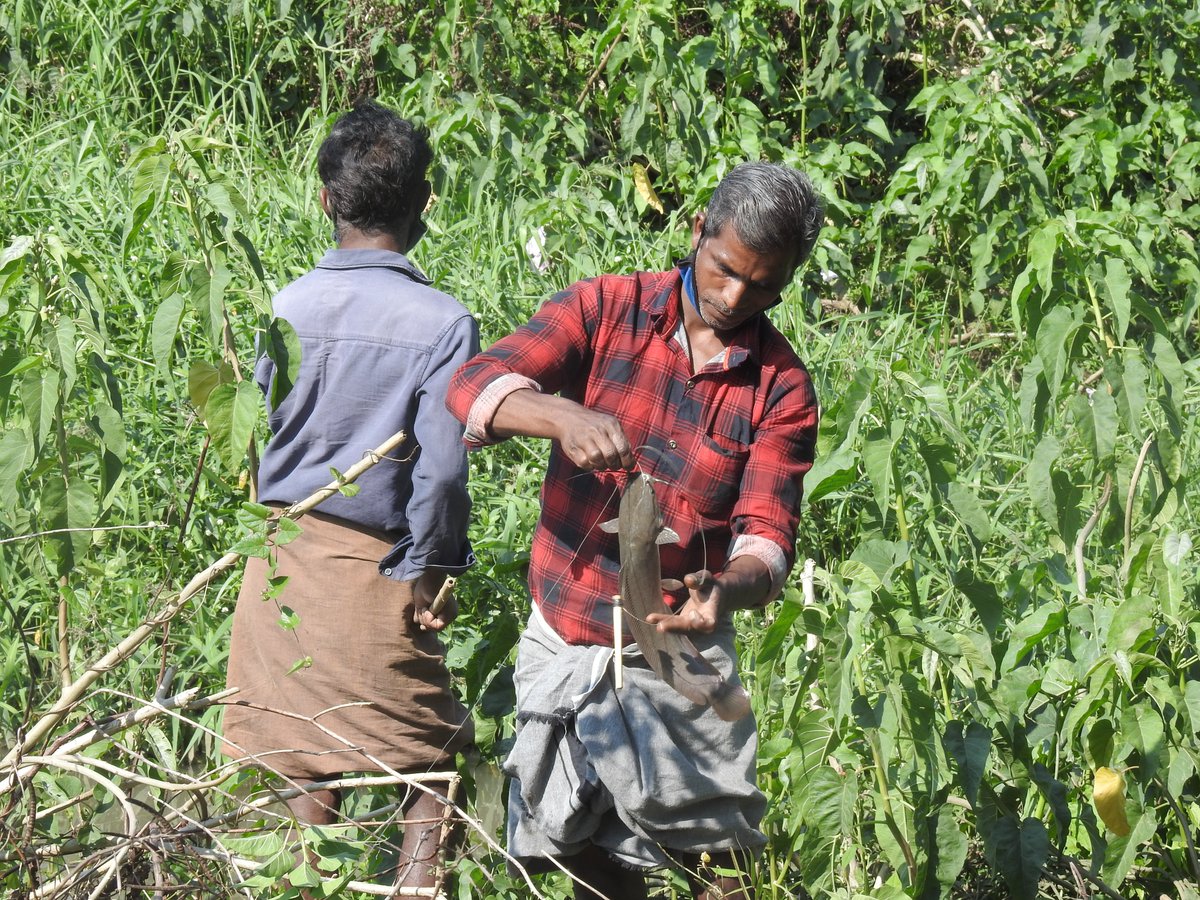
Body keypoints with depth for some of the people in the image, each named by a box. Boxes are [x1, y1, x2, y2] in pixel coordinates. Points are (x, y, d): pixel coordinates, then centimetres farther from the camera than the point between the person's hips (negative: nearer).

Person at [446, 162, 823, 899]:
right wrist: (565, 417, -37)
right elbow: (476, 384, -15)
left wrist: (727, 589, -33)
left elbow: (767, 536, -8)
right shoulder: (604, 311, -2)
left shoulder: (781, 388, -2)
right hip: (563, 646, 1)